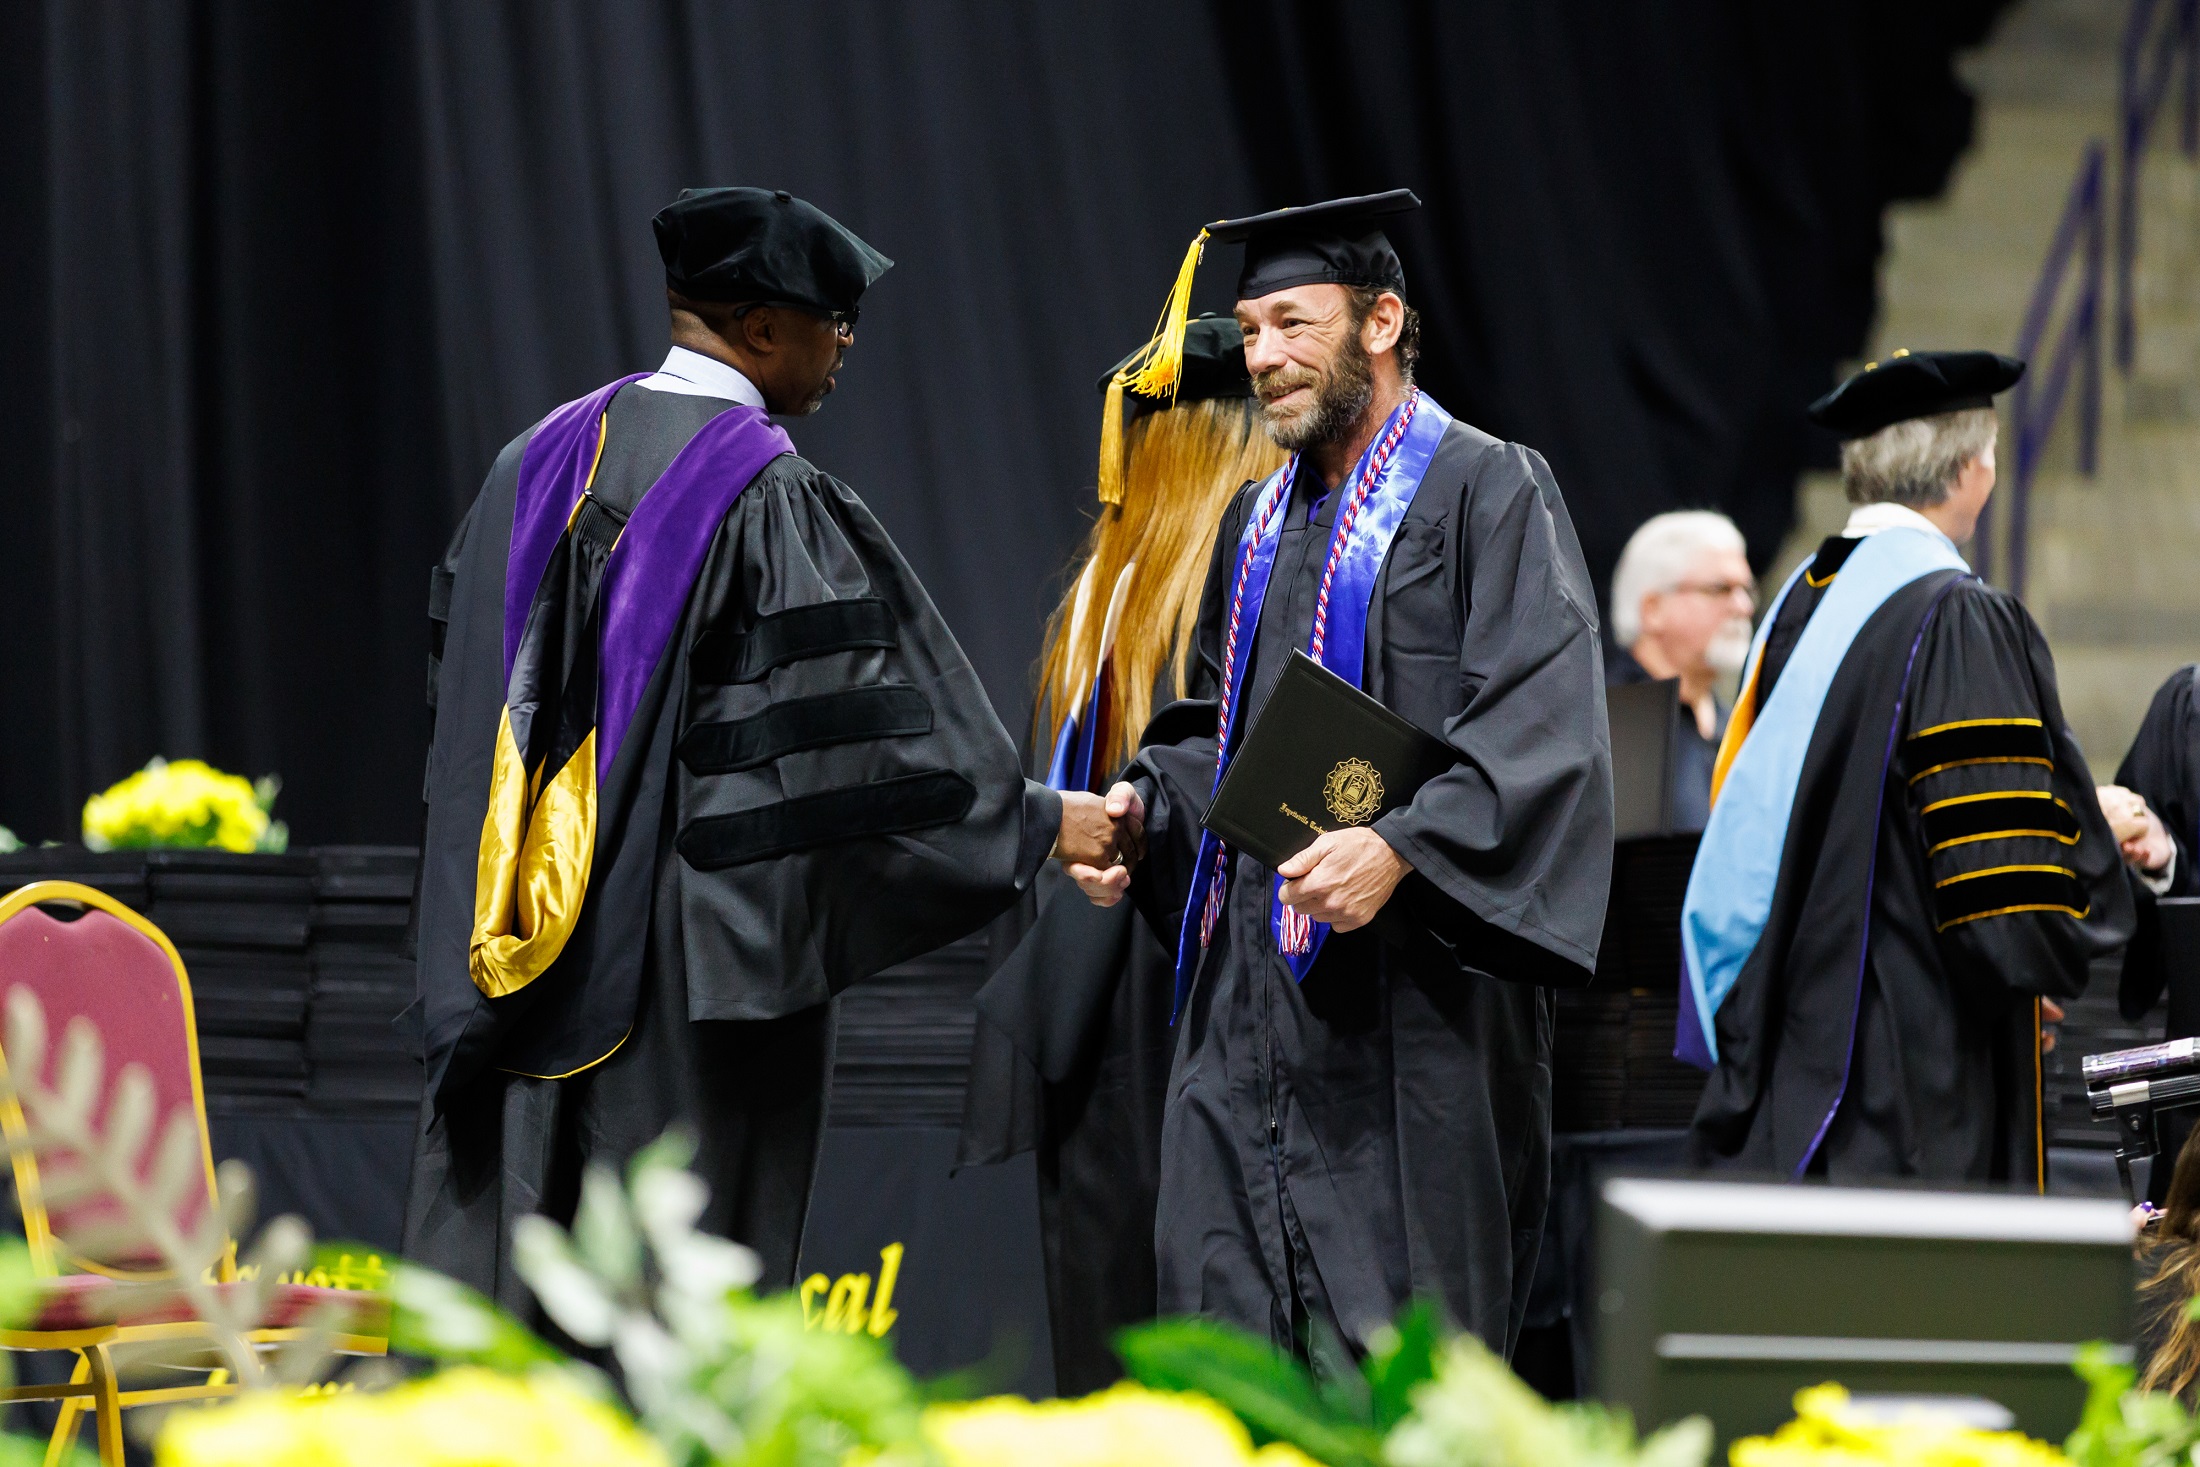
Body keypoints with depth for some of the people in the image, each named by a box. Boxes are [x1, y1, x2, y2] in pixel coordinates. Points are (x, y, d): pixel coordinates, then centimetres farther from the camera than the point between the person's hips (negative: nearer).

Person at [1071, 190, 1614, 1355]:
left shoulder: (1488, 494, -5)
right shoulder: (1259, 520, 20)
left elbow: (1541, 732, -15)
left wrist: (1403, 846, -27)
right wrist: (1146, 801, 7)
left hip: (1404, 996, -7)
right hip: (1249, 989, 7)